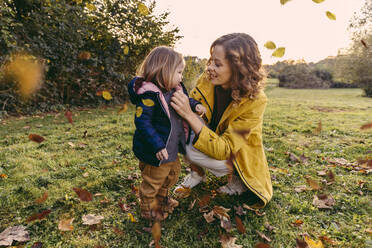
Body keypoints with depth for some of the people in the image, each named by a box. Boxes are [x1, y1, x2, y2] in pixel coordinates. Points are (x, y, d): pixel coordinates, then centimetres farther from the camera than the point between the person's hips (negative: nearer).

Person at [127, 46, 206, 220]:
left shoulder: (174, 90, 1)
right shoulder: (149, 96, -27)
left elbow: (185, 101, 20)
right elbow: (142, 122, -29)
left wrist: (195, 105, -2)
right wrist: (157, 146, -32)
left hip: (171, 148, 10)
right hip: (154, 153, -9)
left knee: (172, 173, 27)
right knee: (152, 181, 10)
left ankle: (161, 199, 51)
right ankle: (147, 209, 36)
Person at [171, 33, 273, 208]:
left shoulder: (255, 100, -30)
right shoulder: (207, 79, -17)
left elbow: (223, 150, -35)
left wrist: (190, 116, -44)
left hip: (238, 155, -4)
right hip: (212, 134, 5)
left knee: (193, 151, -30)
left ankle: (237, 177, -2)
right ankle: (197, 173, 1)